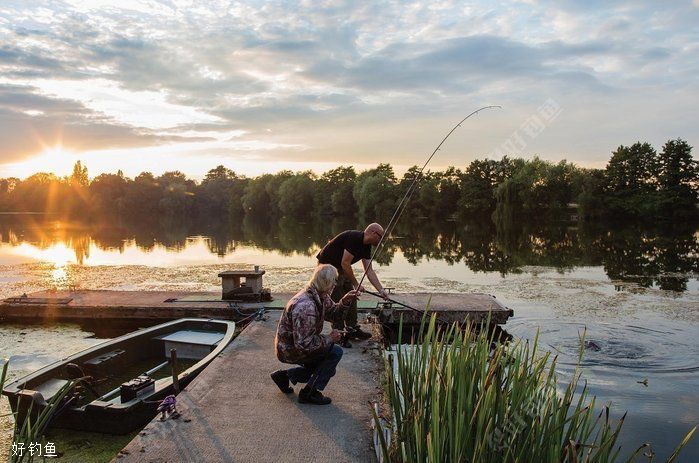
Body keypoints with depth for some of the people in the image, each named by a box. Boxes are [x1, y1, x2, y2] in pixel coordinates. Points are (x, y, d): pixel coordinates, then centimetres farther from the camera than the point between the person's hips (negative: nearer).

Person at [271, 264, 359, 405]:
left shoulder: (321, 296, -5)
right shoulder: (305, 306, -35)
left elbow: (332, 312, 10)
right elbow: (304, 344, -35)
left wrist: (345, 301, -9)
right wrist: (329, 338, -24)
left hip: (299, 344, 10)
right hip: (289, 350, -10)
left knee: (327, 369, 21)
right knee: (336, 352, -19)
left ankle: (284, 375, 24)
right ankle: (309, 393, -6)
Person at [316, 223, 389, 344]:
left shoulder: (366, 247, 3)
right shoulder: (354, 238, -26)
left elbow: (369, 271, 6)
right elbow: (345, 264, -26)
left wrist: (381, 290, 2)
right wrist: (356, 284, -18)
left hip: (341, 269, 10)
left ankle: (352, 330, 25)